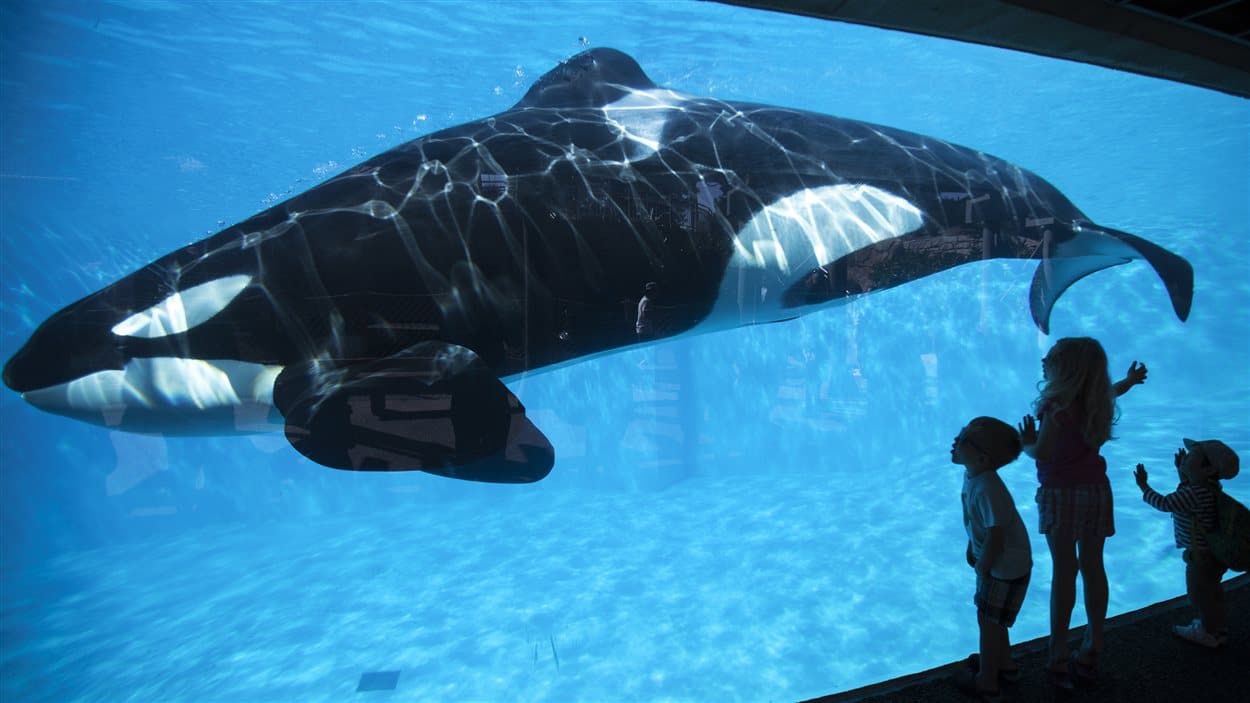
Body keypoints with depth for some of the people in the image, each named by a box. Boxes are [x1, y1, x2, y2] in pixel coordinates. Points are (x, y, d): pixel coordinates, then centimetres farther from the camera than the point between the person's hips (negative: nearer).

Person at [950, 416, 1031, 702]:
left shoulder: (987, 489, -35)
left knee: (988, 621, 8)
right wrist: (972, 548, 15)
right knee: (990, 619, 25)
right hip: (997, 563, 9)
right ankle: (1004, 665, 48)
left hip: (1006, 569, -9)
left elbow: (995, 537, -30)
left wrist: (982, 568, -17)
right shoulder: (972, 475, -6)